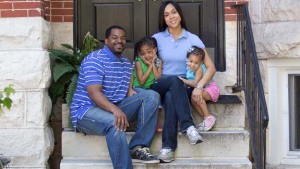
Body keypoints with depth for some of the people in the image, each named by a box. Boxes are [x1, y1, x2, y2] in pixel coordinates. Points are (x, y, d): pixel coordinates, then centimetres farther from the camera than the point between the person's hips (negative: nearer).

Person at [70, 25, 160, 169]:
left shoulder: (126, 63, 15)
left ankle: (138, 147, -17)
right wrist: (115, 110, -41)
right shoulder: (95, 59, -12)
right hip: (87, 110, -8)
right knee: (115, 123, -40)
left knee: (152, 96, -9)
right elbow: (93, 93, -24)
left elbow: (127, 90, 10)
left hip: (115, 108, 8)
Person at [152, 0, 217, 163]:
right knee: (174, 80, -36)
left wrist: (199, 87, -16)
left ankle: (168, 147, -41)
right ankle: (188, 126, -45)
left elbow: (211, 67, 0)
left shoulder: (192, 39, 4)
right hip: (160, 86, 0)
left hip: (181, 89, 0)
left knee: (170, 97, -37)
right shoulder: (157, 38, 6)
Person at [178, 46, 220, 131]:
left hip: (211, 88, -8)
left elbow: (195, 84, -27)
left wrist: (183, 80, -23)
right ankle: (205, 118, -7)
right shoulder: (188, 67, -1)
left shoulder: (199, 69, -24)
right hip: (203, 89, 8)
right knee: (193, 100, -15)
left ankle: (209, 117, -21)